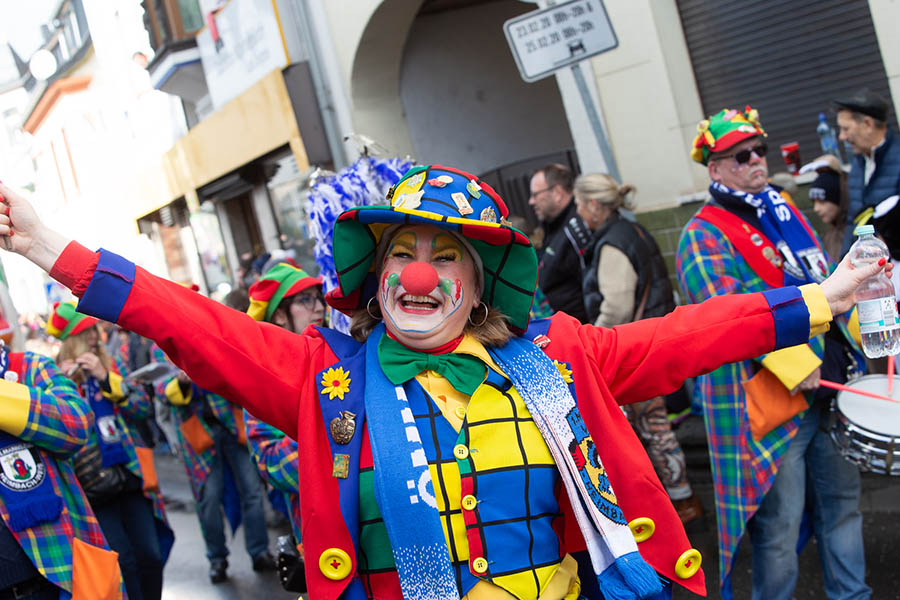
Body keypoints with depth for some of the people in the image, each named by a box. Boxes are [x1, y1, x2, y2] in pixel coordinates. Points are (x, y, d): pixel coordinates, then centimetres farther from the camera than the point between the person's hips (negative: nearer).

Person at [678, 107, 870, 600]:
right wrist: (796, 365, -26)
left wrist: (850, 340, 11)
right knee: (779, 526, 2)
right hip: (767, 401, -8)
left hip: (827, 387, 8)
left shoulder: (784, 212, 14)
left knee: (841, 502, 20)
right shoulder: (703, 237, -11)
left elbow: (825, 278, 23)